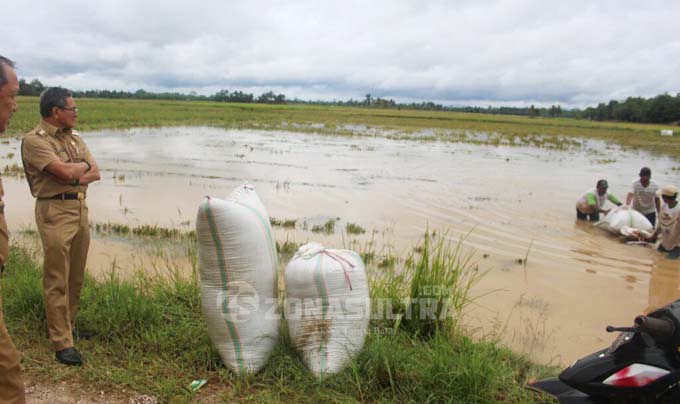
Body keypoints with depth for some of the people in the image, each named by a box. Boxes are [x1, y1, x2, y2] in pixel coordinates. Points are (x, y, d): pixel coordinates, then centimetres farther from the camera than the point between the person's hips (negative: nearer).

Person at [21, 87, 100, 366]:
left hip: (80, 207, 7)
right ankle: (62, 343, 2)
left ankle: (68, 325, 28)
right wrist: (83, 165, 1)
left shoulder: (74, 138, 14)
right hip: (55, 211, -7)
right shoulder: (35, 140, -9)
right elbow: (65, 171, -19)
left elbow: (95, 173, 7)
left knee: (76, 276, 13)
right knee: (57, 279, -4)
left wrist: (74, 177, -11)